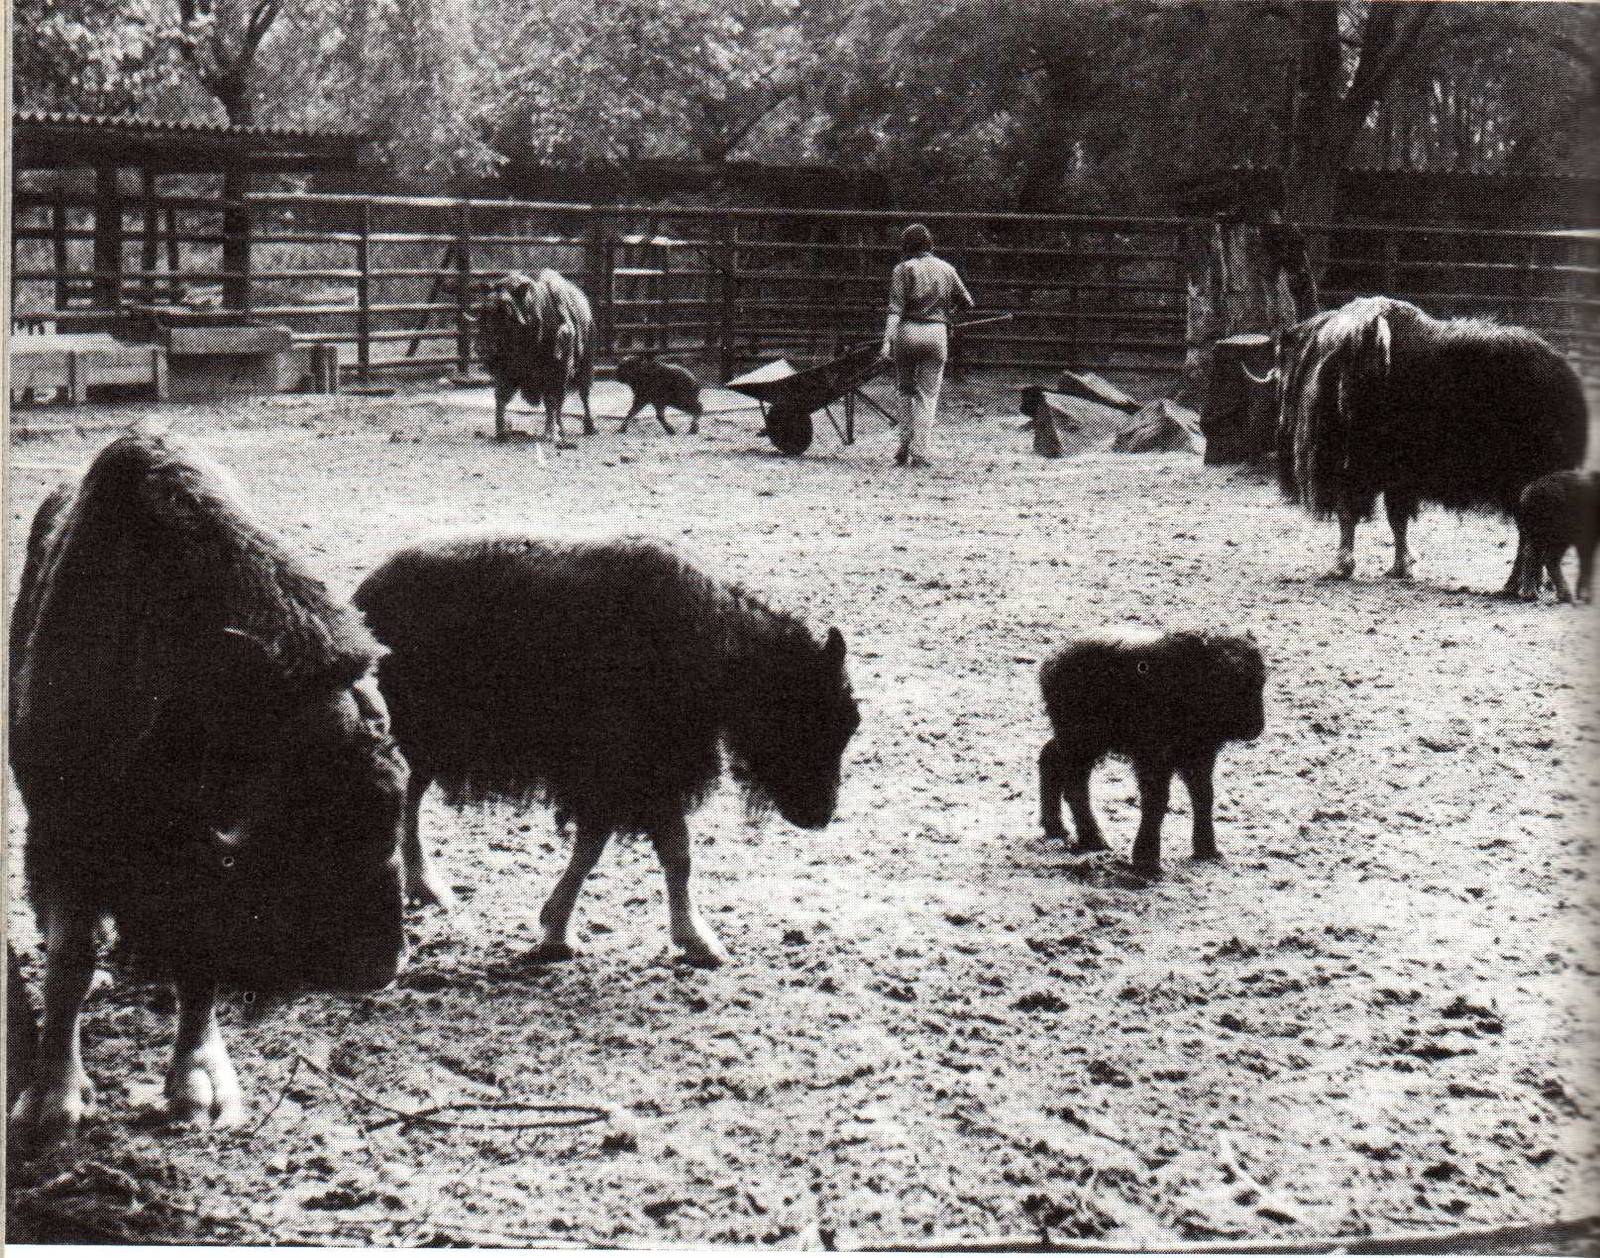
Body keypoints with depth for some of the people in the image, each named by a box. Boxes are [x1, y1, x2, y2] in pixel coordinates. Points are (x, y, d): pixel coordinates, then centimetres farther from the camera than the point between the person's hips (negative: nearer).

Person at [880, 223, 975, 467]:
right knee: (927, 396, 5)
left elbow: (895, 308, -10)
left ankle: (905, 446, 8)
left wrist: (887, 340, -15)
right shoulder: (946, 269, 8)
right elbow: (967, 303, 14)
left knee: (906, 390, 16)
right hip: (937, 335, 1)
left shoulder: (904, 269, -1)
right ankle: (920, 452, -2)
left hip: (907, 332, -1)